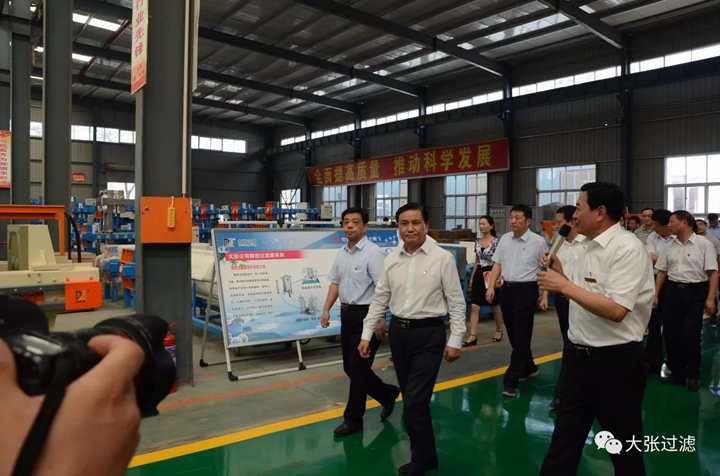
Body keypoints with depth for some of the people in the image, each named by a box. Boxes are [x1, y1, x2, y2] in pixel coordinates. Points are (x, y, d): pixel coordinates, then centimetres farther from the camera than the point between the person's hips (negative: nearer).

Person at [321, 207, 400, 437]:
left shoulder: (373, 252, -15)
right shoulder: (341, 254, 11)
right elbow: (335, 283, 15)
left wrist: (380, 319, -24)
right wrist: (326, 310, 7)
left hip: (366, 314, -8)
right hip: (347, 314, 8)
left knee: (357, 368, -1)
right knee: (350, 367, 15)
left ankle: (353, 419, 16)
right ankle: (387, 394, 36)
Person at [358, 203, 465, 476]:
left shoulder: (442, 258, -8)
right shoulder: (391, 259, 4)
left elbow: (456, 302, -5)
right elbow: (380, 299, 9)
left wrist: (455, 340, -8)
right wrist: (366, 334, 6)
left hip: (428, 334, -5)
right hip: (398, 332, 5)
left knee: (415, 403, -7)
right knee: (412, 401, 15)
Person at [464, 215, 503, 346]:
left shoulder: (496, 242, -8)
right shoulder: (478, 242, 8)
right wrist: (472, 278, 14)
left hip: (491, 275, -5)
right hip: (479, 275, 5)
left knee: (495, 305, 12)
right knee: (474, 306, -4)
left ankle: (499, 331, 33)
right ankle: (472, 337, -3)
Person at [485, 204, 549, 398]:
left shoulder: (538, 241, -6)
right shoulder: (504, 239, 7)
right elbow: (497, 265, 10)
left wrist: (544, 295, -5)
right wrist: (491, 286, 0)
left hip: (527, 290, -6)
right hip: (507, 288, 6)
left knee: (521, 336, -5)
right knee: (513, 334, 15)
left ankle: (511, 381, -1)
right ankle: (528, 367, 36)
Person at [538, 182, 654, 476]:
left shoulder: (627, 248, -18)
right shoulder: (590, 246, 9)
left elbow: (616, 310, -27)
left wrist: (564, 286, -22)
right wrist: (561, 274, 3)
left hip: (615, 360, -8)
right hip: (579, 354, 8)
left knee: (623, 444, 13)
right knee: (565, 436, 17)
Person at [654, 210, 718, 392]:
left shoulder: (704, 244, -4)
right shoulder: (669, 247, 9)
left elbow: (713, 272, -7)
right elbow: (661, 272, 12)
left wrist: (710, 298, -13)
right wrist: (655, 295, 7)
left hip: (695, 292, -4)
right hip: (672, 291, 5)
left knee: (691, 336, -4)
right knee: (671, 335, 7)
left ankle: (693, 376, 15)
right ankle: (676, 373, 22)